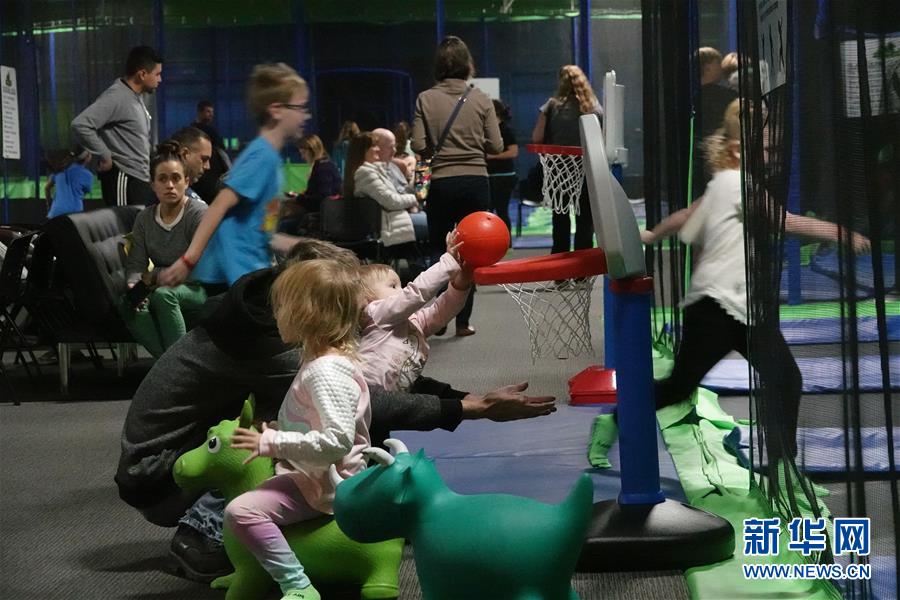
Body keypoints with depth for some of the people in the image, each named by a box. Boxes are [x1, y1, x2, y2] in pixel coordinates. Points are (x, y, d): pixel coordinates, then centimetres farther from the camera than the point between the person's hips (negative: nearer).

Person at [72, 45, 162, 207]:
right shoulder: (116, 97, -15)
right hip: (124, 181, -10)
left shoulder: (137, 97, 14)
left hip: (143, 180, 10)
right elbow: (80, 125, -25)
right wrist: (105, 156, -19)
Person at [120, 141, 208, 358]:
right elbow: (136, 264, 4)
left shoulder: (198, 212, -8)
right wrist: (133, 285, -20)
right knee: (128, 305, -28)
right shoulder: (145, 218, 9)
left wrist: (156, 276, -15)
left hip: (200, 289, -4)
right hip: (161, 287, 5)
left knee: (163, 295, -37)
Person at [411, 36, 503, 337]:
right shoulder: (481, 99, -2)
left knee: (439, 250, 11)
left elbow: (418, 145, -7)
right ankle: (463, 320, 6)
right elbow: (496, 145, -2)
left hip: (441, 183, 0)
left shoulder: (425, 99, -3)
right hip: (476, 180, 0)